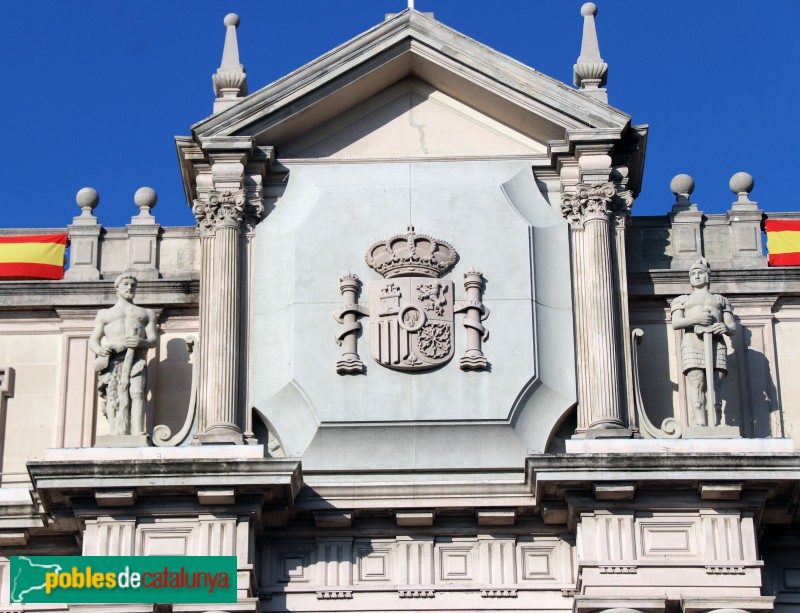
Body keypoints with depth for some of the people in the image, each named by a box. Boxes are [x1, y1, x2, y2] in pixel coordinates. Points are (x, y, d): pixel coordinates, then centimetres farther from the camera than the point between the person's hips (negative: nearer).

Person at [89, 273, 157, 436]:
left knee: (137, 391, -25)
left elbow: (153, 339, 15)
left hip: (136, 357, -1)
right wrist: (99, 349, -6)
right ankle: (115, 437, -29)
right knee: (113, 395, -19)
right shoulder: (104, 314, 30)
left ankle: (138, 434, -37)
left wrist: (141, 342, -10)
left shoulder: (147, 313, 30)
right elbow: (93, 340, 20)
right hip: (113, 358, 1)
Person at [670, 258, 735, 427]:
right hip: (693, 343, -1)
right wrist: (695, 319, -13)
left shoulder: (721, 300, 29)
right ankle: (701, 427, -31)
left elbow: (732, 327, 18)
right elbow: (675, 323, 7)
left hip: (716, 344, 1)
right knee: (697, 385, -19)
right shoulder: (682, 300, 26)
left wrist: (727, 328, -8)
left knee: (715, 388, -13)